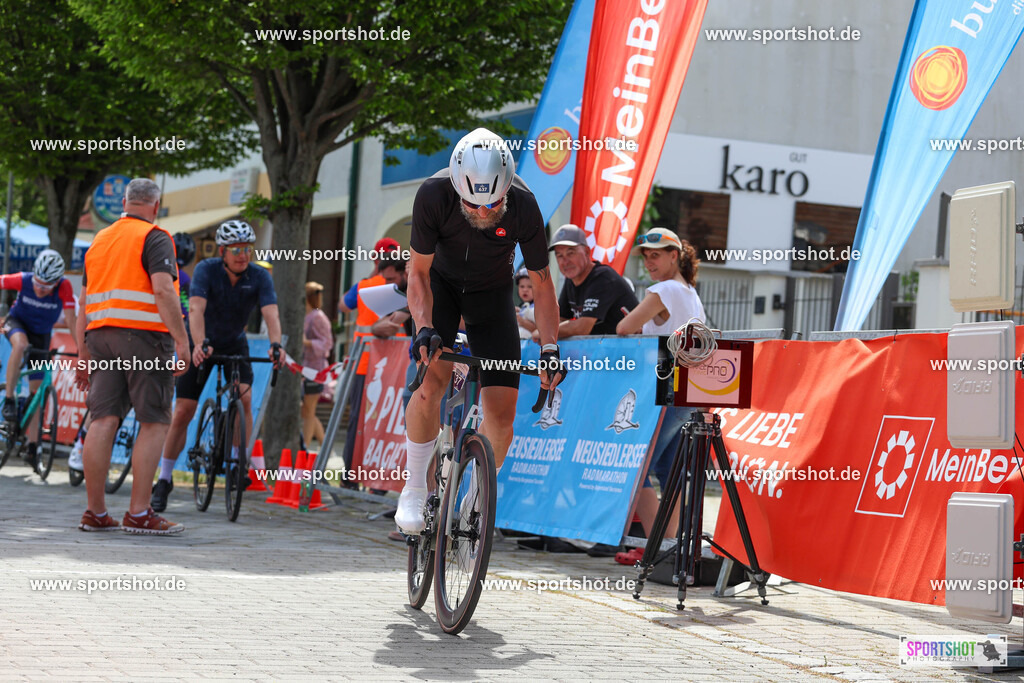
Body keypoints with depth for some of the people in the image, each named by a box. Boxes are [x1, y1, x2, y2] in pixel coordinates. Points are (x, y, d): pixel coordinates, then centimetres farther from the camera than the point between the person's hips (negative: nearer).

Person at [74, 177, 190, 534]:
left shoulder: (99, 241, 20)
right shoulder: (154, 238, -2)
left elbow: (85, 303, 19)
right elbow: (163, 290, -16)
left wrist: (83, 354, 21)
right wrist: (182, 340, -17)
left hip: (101, 336, 7)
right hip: (144, 335, -7)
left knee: (103, 421, 3)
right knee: (154, 423, -2)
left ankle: (95, 512, 4)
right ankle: (139, 513, -5)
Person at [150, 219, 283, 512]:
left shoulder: (259, 277, -18)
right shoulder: (206, 269, -23)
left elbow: (271, 314, -31)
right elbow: (196, 309, -37)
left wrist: (276, 345, -50)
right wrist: (199, 345, -53)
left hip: (235, 345, 2)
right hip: (201, 345, -1)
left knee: (243, 399, -23)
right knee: (182, 412, -5)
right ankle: (165, 480, 8)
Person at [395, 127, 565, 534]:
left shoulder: (523, 207, -29)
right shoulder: (433, 195, -31)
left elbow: (541, 282, -15)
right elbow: (419, 271, -19)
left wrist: (550, 348, -19)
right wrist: (424, 328, -33)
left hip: (492, 292, 1)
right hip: (441, 283, -1)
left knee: (502, 414, -8)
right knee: (431, 379, -26)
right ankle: (414, 491, -9)